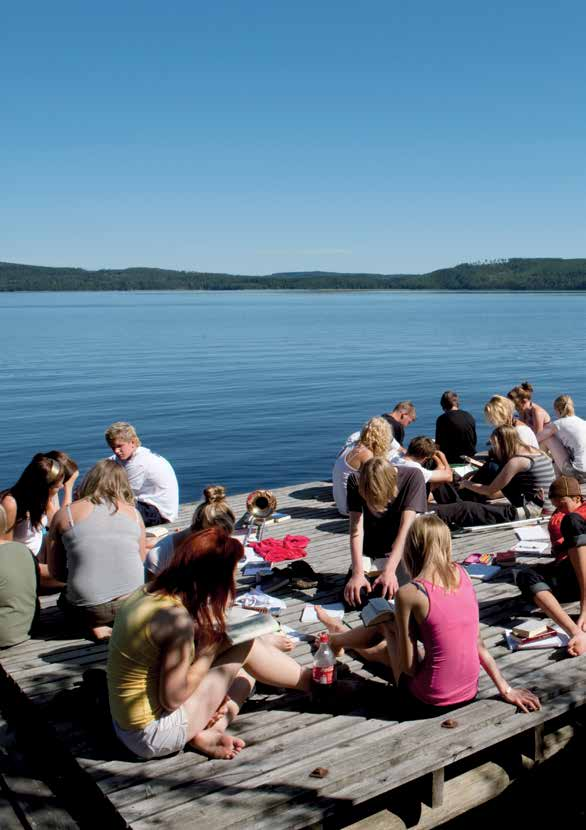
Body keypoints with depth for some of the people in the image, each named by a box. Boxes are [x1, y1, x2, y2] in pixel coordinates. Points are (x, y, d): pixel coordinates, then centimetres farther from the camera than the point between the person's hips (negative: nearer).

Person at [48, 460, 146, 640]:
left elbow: (55, 572, 6)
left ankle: (94, 626, 4)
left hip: (88, 610, -3)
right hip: (131, 604, 3)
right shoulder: (133, 513, 5)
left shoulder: (65, 514, 1)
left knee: (65, 598, 31)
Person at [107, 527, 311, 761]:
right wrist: (210, 649, -13)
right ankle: (309, 679, 16)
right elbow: (172, 698, -21)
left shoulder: (149, 592, -1)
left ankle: (206, 734, -5)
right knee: (244, 647, -5)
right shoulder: (178, 619, -27)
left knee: (243, 674, 15)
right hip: (154, 736, -8)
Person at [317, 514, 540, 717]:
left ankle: (337, 638, 49)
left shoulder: (409, 593, -18)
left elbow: (409, 666, -12)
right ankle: (342, 636, 58)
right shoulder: (461, 574, -2)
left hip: (428, 704, -5)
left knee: (385, 625, 20)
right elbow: (478, 644, 1)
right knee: (382, 649, 29)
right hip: (469, 695, 5)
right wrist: (506, 690, 8)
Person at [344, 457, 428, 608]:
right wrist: (357, 572, -31)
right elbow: (356, 530, -20)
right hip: (370, 553, 1)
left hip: (402, 551, -1)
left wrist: (389, 570, -32)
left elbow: (405, 528, -25)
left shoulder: (413, 476, -20)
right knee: (352, 596, -24)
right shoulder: (355, 481, -16)